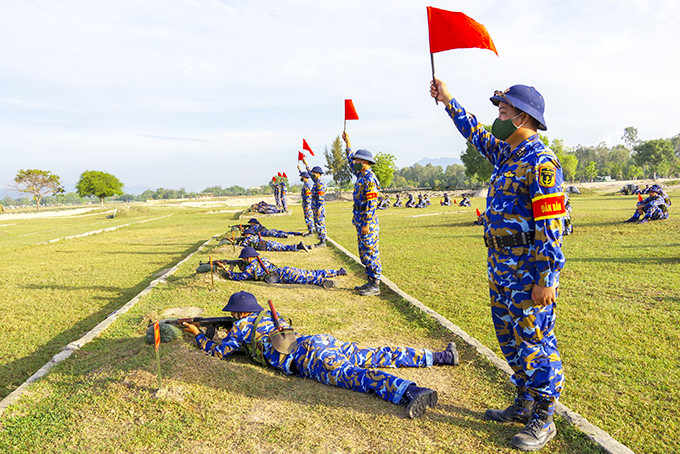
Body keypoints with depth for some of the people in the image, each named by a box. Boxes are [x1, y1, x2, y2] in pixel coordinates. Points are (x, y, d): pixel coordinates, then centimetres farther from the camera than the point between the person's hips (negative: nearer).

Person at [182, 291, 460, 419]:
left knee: (348, 374, -31)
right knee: (378, 357, 7)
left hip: (308, 357, -8)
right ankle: (442, 357, 4)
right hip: (319, 341, 8)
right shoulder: (268, 315, 33)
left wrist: (198, 336, 41)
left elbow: (218, 352, 24)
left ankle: (411, 392, -57)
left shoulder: (241, 326, 14)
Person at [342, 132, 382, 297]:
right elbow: (351, 160, 32)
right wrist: (347, 143, 33)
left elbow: (371, 203, -20)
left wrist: (366, 224, -22)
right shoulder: (361, 175, 14)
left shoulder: (369, 178, -16)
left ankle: (375, 286, 1)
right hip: (360, 222, 10)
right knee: (364, 253, 13)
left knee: (370, 252, -5)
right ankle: (371, 281, 21)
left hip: (367, 222, -10)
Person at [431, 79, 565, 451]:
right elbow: (476, 134, 29)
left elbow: (550, 228, -20)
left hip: (528, 269, -9)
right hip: (501, 266, 10)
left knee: (535, 343, 3)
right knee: (510, 340, 18)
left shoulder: (539, 161, -16)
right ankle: (524, 404, 35)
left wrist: (546, 281, -22)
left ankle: (543, 421, 19)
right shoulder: (505, 154, 11)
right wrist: (448, 102, 29)